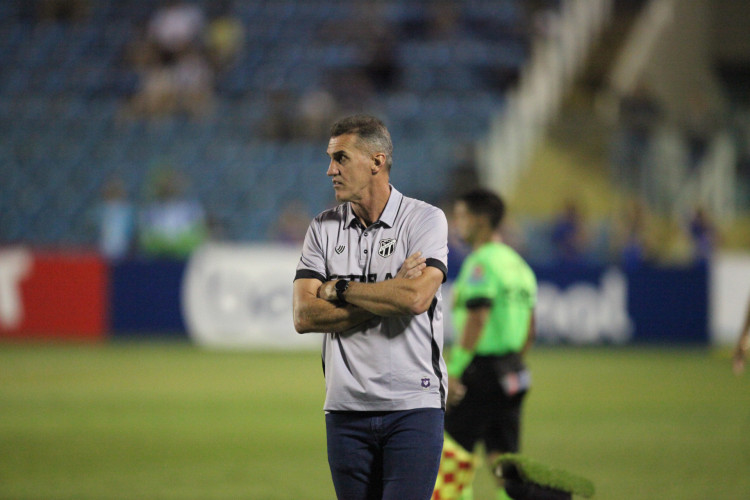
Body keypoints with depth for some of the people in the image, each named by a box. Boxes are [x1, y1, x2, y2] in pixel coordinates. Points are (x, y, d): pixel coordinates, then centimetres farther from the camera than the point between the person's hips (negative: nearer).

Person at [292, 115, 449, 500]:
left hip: (413, 406, -4)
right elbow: (304, 316, -2)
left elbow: (416, 298, -17)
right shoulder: (323, 228, 10)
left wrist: (339, 289, -5)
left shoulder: (425, 219, 0)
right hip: (346, 408, 4)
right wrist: (388, 296, -10)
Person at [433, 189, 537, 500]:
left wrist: (452, 370, -19)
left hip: (481, 368, -9)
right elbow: (529, 331, 20)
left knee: (453, 450, -3)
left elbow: (476, 321, -20)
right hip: (513, 375, 9)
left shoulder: (481, 263, -11)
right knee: (503, 460, 6)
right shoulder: (518, 264, 16)